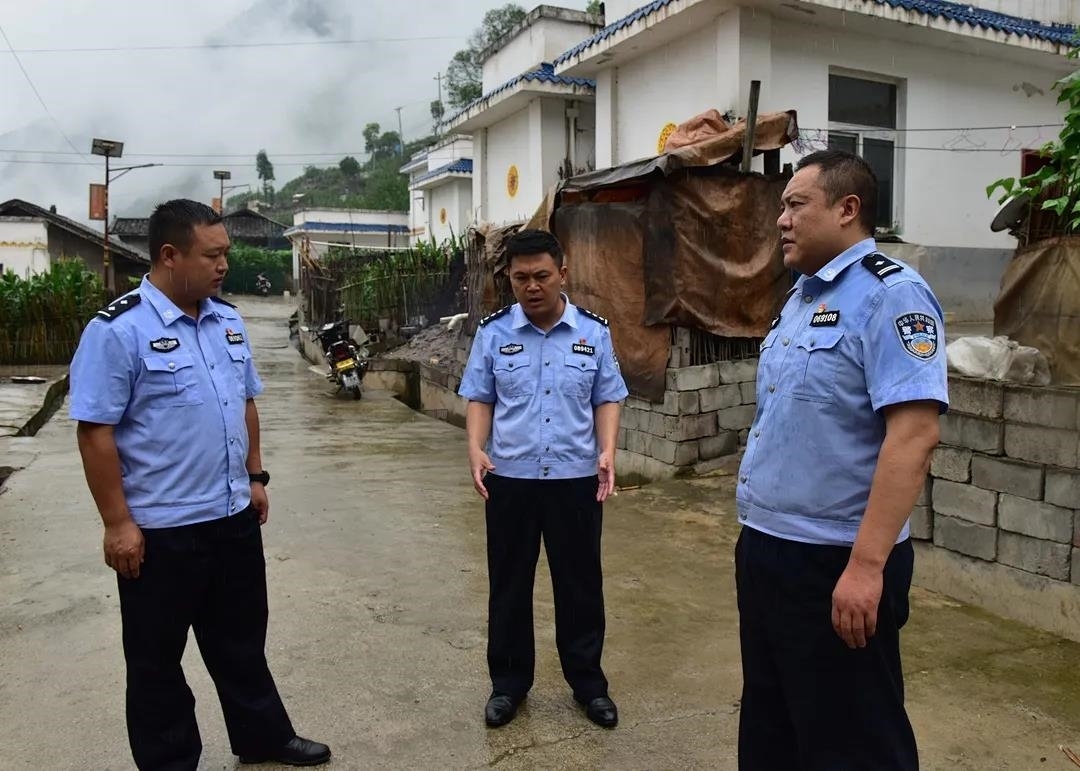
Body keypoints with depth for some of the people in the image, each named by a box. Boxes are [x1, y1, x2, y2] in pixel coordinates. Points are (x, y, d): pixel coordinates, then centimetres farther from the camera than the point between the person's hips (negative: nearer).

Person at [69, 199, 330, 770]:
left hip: (234, 516, 7)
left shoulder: (229, 321, 5)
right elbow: (95, 432, -16)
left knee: (241, 639, 22)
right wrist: (118, 523, -15)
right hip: (160, 529, -6)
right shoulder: (118, 330, -16)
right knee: (157, 657, 13)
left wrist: (255, 477, 13)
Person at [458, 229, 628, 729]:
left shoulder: (594, 332, 0)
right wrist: (476, 448, -13)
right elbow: (479, 398, 2)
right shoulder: (493, 332, -1)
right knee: (509, 584, 11)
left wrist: (607, 451, -11)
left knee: (580, 583, 11)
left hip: (576, 478, 0)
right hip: (509, 478, 0)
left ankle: (588, 681, 29)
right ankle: (508, 682, 28)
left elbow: (607, 399, 4)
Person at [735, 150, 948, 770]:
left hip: (834, 562, -9)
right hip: (764, 549, 9)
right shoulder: (800, 297, 12)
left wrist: (866, 566, -29)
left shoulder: (891, 294, -16)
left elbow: (914, 435, -25)